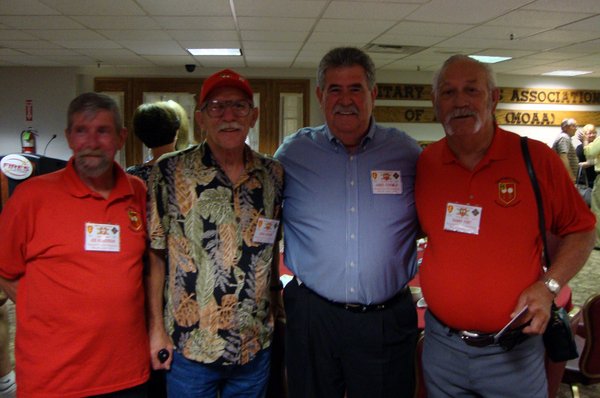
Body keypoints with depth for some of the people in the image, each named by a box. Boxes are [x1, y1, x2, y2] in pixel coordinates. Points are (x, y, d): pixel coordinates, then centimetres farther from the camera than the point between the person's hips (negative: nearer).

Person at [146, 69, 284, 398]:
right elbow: (154, 255, -6)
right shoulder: (170, 173, -7)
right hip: (189, 346, -3)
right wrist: (156, 329, -7)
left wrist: (274, 291, 11)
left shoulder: (273, 174, 2)